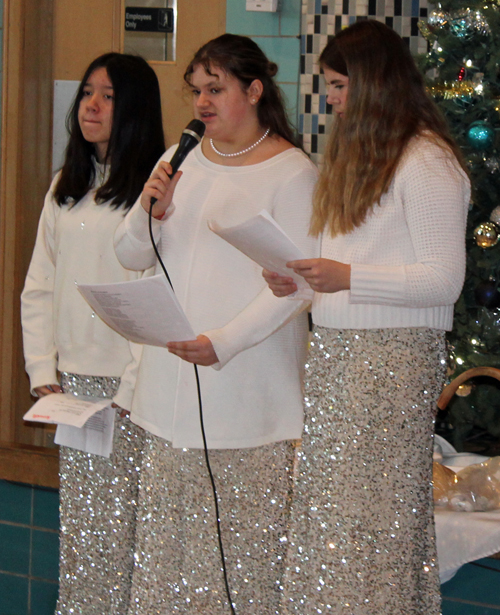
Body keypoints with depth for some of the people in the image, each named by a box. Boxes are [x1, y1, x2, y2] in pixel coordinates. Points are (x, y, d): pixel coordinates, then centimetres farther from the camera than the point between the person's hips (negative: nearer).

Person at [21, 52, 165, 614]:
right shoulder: (66, 188, 14)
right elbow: (39, 286, 15)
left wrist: (132, 391, -16)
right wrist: (43, 369, 5)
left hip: (130, 381, -6)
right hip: (73, 378, 6)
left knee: (123, 518, -5)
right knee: (77, 520, 9)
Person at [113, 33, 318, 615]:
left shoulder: (291, 173, -6)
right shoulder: (181, 159, 14)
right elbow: (131, 256, 16)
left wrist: (224, 342, -20)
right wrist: (149, 211, -5)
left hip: (247, 387, -6)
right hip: (171, 386, 6)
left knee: (240, 541, -5)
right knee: (164, 534, 7)